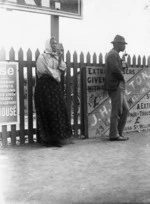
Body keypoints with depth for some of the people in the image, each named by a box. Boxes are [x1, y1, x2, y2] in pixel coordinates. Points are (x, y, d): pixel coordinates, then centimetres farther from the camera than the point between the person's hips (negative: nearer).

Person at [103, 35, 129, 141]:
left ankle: (119, 132, 18)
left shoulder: (114, 54, 21)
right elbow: (115, 69, -24)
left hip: (119, 86, 10)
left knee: (125, 109, 12)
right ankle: (114, 135, 3)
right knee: (116, 111, -4)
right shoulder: (113, 54, -11)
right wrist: (122, 79, -8)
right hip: (116, 86, -10)